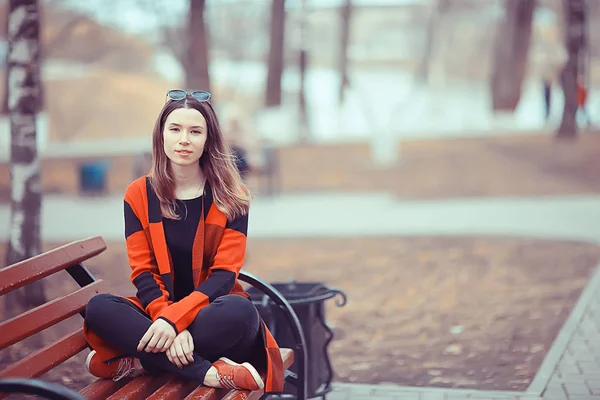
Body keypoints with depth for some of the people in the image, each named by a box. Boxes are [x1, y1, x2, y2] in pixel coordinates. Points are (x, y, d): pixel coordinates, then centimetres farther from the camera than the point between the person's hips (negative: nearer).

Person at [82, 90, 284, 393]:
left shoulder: (231, 197, -2)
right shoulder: (138, 195, 3)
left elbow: (224, 273, -9)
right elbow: (143, 272, -2)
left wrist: (176, 319, -24)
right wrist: (166, 319, -23)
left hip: (211, 313, -2)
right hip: (159, 311, 2)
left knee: (240, 311, -37)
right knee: (98, 308, -28)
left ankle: (140, 362, -25)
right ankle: (210, 373, -34)